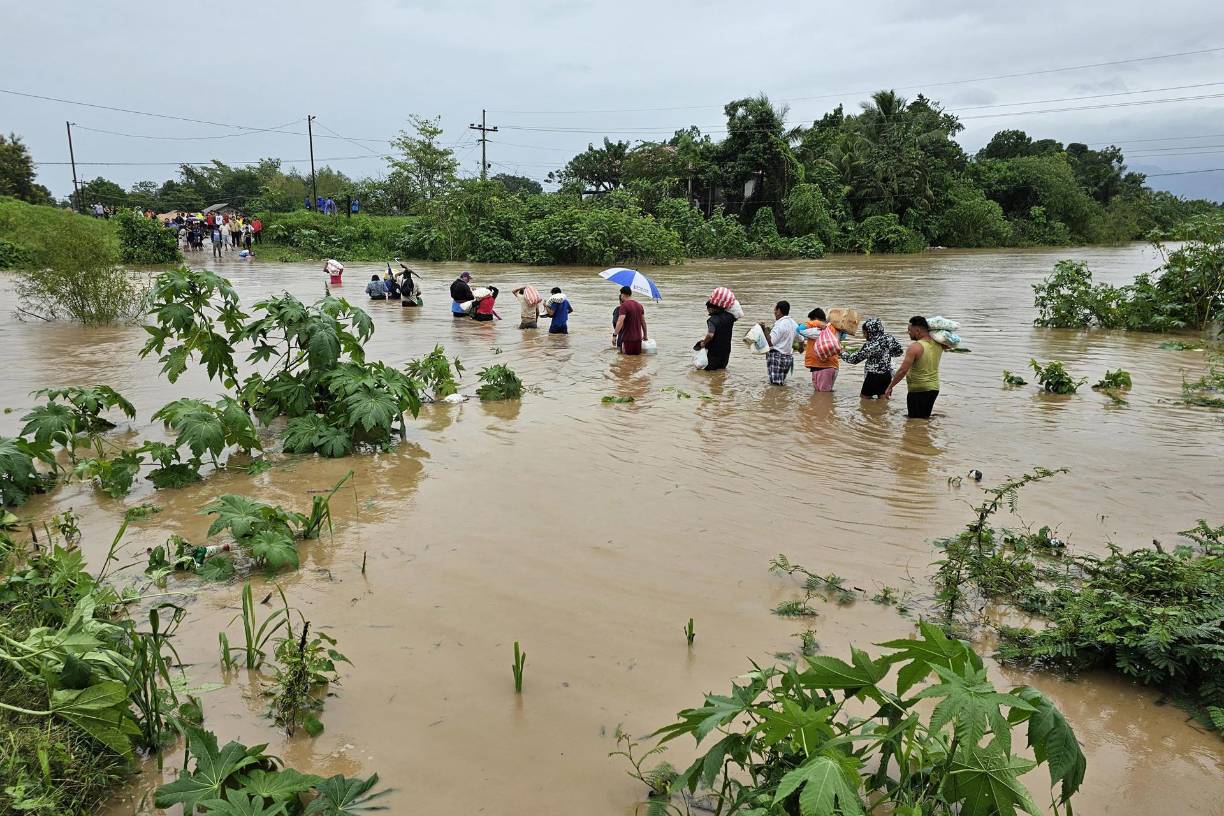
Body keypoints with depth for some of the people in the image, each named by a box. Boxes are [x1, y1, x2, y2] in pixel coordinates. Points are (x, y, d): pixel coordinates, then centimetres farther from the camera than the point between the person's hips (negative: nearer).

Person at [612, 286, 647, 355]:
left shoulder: (624, 305, -10)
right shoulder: (639, 305, 11)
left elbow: (620, 322, -21)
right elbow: (643, 322, 16)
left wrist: (614, 335, -22)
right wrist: (645, 335, 26)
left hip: (627, 338, -6)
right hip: (638, 338, 6)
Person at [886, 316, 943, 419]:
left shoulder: (915, 347, -19)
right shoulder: (938, 345, 2)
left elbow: (903, 370, -21)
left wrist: (890, 386, -12)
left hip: (918, 390, -8)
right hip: (934, 388, 8)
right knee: (925, 418, 20)